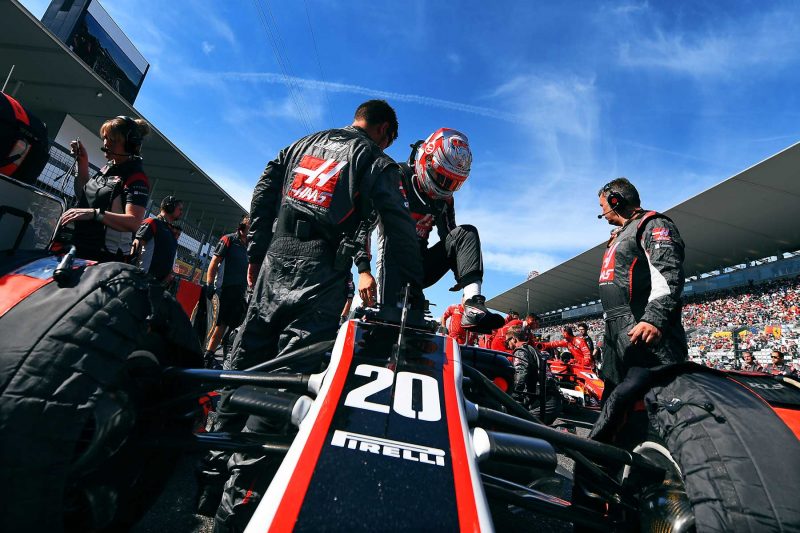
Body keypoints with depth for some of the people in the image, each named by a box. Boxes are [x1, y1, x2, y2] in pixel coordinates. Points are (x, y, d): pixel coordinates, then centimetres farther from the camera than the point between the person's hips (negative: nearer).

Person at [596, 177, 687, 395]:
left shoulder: (652, 224, 1)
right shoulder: (620, 236, 28)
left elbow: (669, 275, -15)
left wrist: (654, 319, -28)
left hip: (645, 333, -9)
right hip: (616, 336, 10)